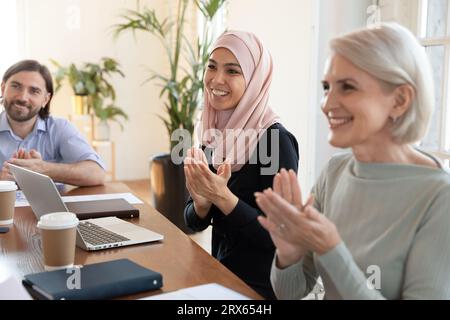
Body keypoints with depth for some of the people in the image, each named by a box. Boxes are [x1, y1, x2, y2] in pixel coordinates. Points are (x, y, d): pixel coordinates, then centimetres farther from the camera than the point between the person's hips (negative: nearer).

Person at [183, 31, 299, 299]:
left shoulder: (275, 139, -17)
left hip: (261, 288, -6)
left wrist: (223, 197, -25)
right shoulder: (214, 137, 1)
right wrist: (201, 202, -13)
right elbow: (195, 223, 7)